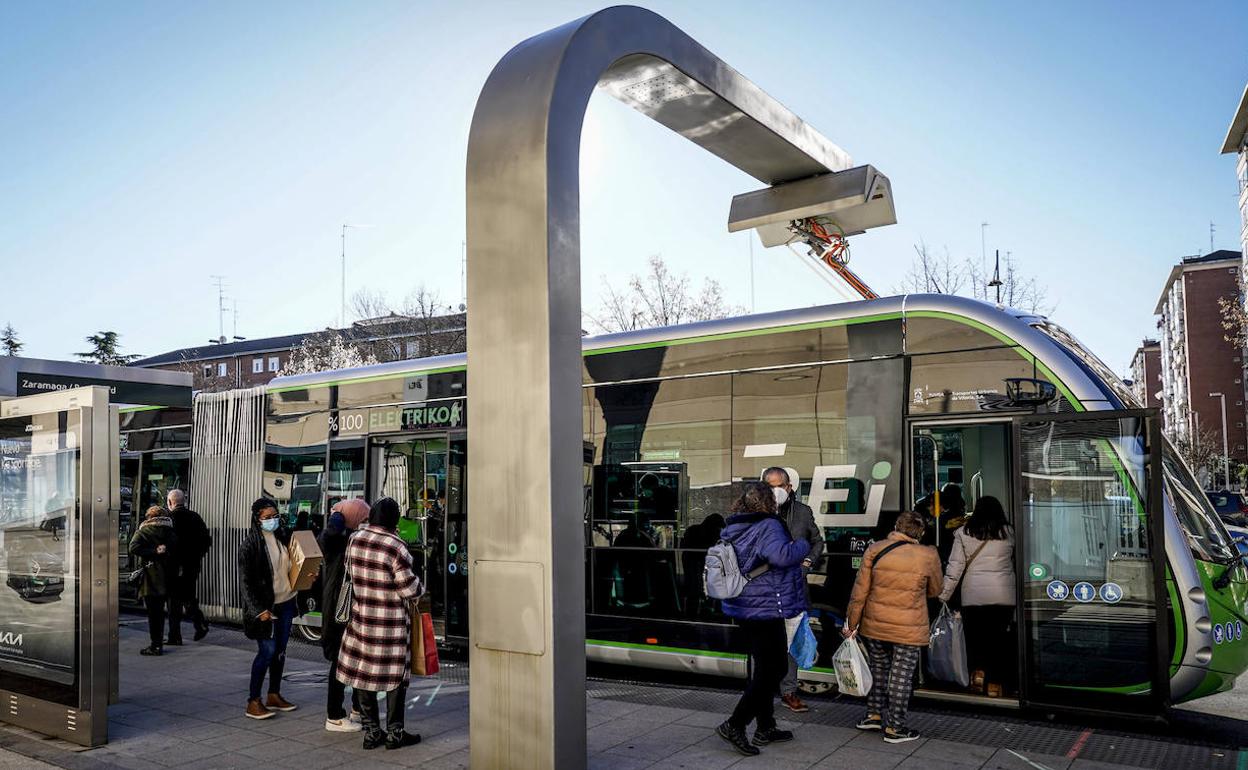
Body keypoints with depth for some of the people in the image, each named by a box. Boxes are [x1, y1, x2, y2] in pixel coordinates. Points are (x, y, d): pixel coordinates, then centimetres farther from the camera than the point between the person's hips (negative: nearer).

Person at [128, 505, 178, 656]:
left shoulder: (143, 531, 0)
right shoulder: (170, 532, 10)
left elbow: (134, 548, -16)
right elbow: (176, 551, 2)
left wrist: (153, 551, -12)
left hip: (150, 577, -4)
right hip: (165, 578, 4)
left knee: (153, 612, -1)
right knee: (160, 611, 15)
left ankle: (156, 645, 0)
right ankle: (159, 643, 20)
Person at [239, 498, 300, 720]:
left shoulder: (283, 536, 4)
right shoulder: (251, 544, -12)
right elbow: (247, 581, -13)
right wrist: (259, 609, -19)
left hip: (285, 602, 6)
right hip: (265, 605, -6)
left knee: (280, 650, 11)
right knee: (267, 651, -7)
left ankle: (274, 696, 23)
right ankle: (253, 702, 4)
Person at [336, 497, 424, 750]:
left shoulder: (355, 539, -3)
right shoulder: (396, 547, -21)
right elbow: (410, 588, -15)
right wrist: (418, 589, 6)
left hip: (362, 617, 5)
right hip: (392, 622, -5)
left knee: (364, 671, 13)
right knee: (395, 674, 7)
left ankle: (371, 731, 20)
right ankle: (395, 733, 14)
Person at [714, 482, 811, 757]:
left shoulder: (734, 529, 8)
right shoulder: (769, 526, -18)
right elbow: (781, 555, -36)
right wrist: (803, 545, -18)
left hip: (743, 609, 9)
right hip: (765, 609, -9)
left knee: (761, 669, 19)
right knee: (772, 669, 0)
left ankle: (765, 728, 28)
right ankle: (735, 724, -3)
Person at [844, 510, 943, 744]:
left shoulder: (875, 549, -7)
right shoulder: (929, 555, -9)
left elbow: (859, 591, -4)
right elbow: (935, 591, 7)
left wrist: (851, 623, 5)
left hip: (875, 625, 3)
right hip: (909, 629, -2)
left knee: (878, 669, 20)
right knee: (901, 675, 7)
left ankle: (874, 714, 32)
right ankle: (894, 728, 14)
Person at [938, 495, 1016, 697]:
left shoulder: (963, 533, 0)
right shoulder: (1008, 532, 1)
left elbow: (955, 567, -2)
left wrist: (944, 595, 3)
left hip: (973, 595, 0)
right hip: (1003, 595, 0)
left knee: (975, 637, 13)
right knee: (999, 639, 7)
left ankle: (978, 670, -3)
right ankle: (994, 683, 9)